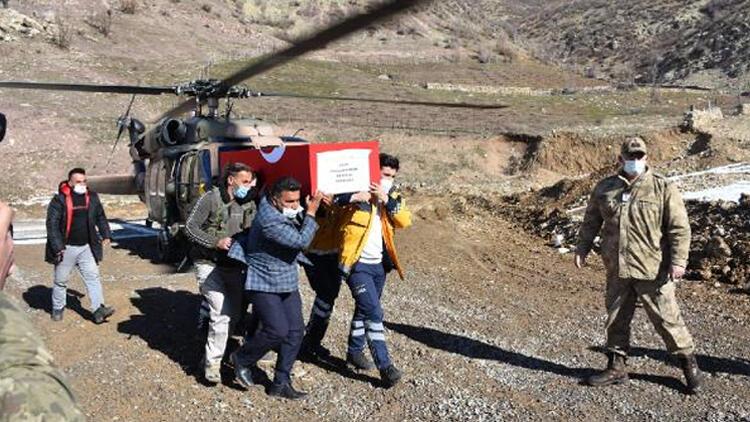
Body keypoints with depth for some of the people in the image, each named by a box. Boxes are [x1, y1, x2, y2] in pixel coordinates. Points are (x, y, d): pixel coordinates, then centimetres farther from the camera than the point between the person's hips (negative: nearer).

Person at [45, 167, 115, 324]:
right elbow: (52, 224, -13)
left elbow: (100, 217, 18)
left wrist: (106, 234, 11)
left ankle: (98, 310, -6)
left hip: (87, 248, 3)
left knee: (93, 277, -4)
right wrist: (57, 246, -18)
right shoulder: (59, 200, -11)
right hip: (66, 248, -3)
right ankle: (57, 309, 28)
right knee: (61, 280, 11)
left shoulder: (92, 197, 4)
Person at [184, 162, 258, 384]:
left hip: (235, 265, 6)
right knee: (221, 313, -13)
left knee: (234, 313, 12)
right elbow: (190, 228, -9)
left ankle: (215, 350, 34)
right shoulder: (211, 198, -10)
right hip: (210, 264, -6)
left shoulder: (249, 203, 4)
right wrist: (216, 242, -17)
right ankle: (212, 363, 1)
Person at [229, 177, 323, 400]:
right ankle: (242, 360, 17)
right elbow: (301, 241, -26)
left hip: (287, 283, 9)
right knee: (277, 330, -12)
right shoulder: (269, 221, -25)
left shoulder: (288, 213, 2)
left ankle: (281, 383, 15)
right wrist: (311, 213, -20)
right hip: (264, 284, -9)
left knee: (295, 330, 4)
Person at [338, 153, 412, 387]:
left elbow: (405, 221, -9)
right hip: (357, 264, -7)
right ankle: (385, 366, -9)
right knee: (373, 313, -12)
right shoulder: (357, 192, -10)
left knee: (364, 310, 20)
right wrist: (352, 196, -34)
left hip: (379, 264, 7)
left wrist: (387, 199, -20)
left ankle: (355, 351, 38)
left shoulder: (392, 196, 6)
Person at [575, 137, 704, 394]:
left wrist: (678, 261, -13)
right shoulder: (605, 188, 7)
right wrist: (582, 248, 11)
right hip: (617, 270, 4)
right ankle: (616, 368, 26)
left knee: (666, 318, 3)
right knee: (616, 320, 12)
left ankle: (689, 365, 23)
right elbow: (591, 221, 17)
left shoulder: (663, 188, -5)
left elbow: (679, 227, -7)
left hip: (652, 270, -4)